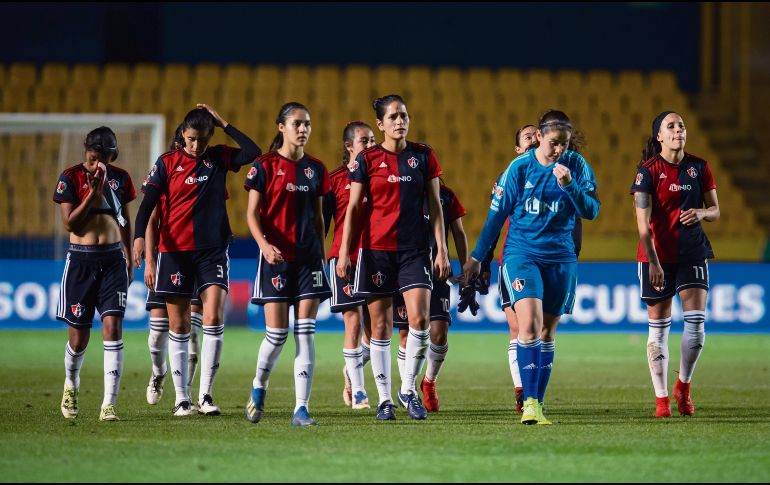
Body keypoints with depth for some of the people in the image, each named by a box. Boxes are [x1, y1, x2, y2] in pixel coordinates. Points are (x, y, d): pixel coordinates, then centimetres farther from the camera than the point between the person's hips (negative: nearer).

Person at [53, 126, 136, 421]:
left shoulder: (120, 178, 6)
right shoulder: (71, 178, -4)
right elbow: (69, 224, -10)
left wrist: (129, 260, 17)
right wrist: (94, 192, -17)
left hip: (113, 259, 2)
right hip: (81, 260, -2)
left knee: (113, 326, -12)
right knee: (79, 336, 3)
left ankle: (109, 404, -14)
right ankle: (71, 386, 35)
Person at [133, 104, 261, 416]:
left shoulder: (219, 159, 6)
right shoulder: (167, 163, 0)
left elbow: (253, 152, -7)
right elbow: (148, 203, -5)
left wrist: (223, 124, -5)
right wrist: (139, 236, -20)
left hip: (213, 251, 1)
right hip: (175, 252, -1)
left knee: (214, 319, -13)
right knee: (178, 326, 3)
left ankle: (205, 394, -7)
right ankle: (181, 398, 10)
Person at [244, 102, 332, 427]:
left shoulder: (316, 169, 10)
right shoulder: (265, 166, -2)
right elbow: (252, 213, -4)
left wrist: (322, 256, 14)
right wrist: (264, 244, -21)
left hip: (308, 257, 4)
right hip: (275, 257, -3)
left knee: (305, 333, -5)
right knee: (277, 333, -5)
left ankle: (301, 409, -6)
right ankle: (258, 387, 24)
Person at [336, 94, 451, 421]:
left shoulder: (423, 156, 5)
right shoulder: (367, 160, 2)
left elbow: (435, 206, 7)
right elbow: (353, 208, 3)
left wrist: (442, 251, 1)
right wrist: (344, 252, -4)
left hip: (415, 248, 1)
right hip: (376, 249, -1)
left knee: (419, 318, -14)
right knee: (381, 326, 2)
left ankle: (408, 388, 2)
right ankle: (385, 398, 10)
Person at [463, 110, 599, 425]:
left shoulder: (576, 166, 0)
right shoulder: (519, 168, -4)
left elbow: (592, 211, -4)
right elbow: (497, 213, 3)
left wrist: (569, 185, -20)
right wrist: (477, 257, 6)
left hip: (560, 257, 3)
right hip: (521, 254, -3)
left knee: (547, 331, 7)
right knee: (529, 323, -19)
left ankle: (538, 404, 14)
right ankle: (529, 402, -21)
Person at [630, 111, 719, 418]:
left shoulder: (699, 168, 5)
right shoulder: (648, 171, -7)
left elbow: (715, 211, 11)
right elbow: (643, 222, -12)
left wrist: (701, 213, -13)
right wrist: (653, 262, -21)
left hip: (693, 253, 3)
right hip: (657, 255, -3)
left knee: (696, 321, -8)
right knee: (658, 326, 2)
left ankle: (683, 387, 13)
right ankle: (661, 398, 9)